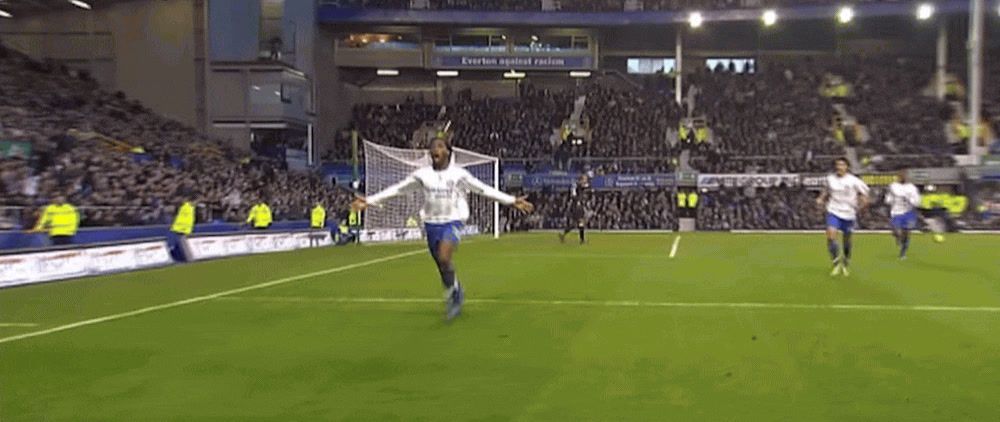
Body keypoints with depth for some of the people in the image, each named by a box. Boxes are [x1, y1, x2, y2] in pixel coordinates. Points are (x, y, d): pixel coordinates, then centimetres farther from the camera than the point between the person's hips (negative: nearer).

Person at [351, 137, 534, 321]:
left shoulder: (458, 174, -4)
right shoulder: (422, 174, 3)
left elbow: (485, 189, -1)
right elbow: (397, 189, 7)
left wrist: (512, 201, -5)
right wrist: (369, 201, 4)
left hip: (452, 222, -4)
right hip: (431, 223, 4)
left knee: (444, 258, -26)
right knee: (441, 266, 9)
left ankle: (453, 292, -2)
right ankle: (456, 294, 32)